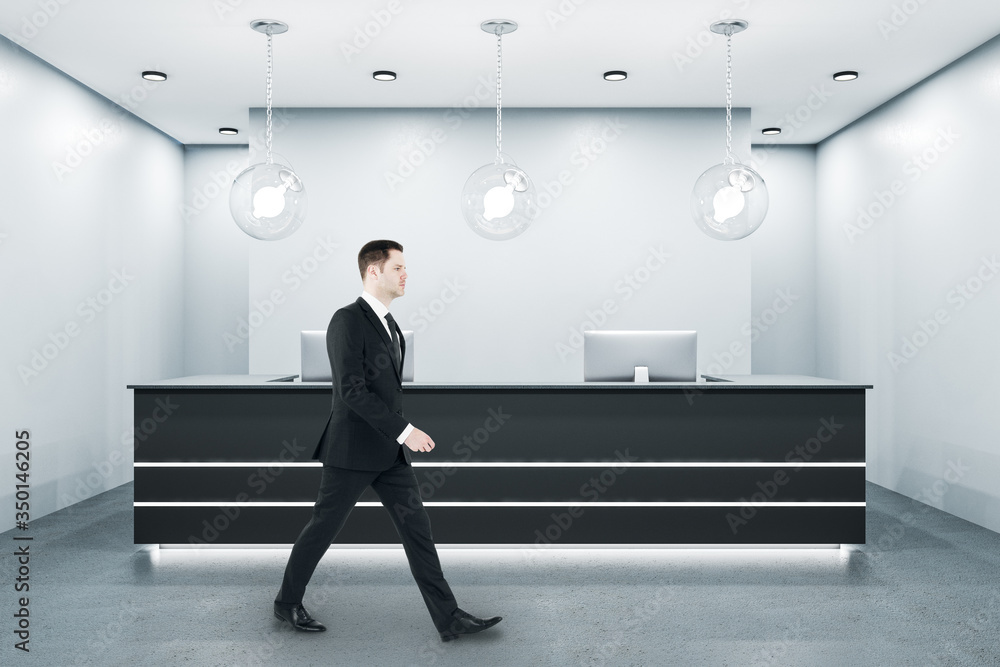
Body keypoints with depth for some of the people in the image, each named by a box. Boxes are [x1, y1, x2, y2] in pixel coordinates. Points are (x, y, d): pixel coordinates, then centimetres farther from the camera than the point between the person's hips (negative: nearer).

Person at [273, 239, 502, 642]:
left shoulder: (387, 323, 12)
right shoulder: (347, 321, -15)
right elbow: (352, 390, -23)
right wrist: (405, 430, -24)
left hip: (389, 450, 8)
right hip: (353, 450, -8)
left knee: (417, 528, 5)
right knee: (323, 528, 8)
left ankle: (449, 619, 9)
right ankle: (287, 602, 30)